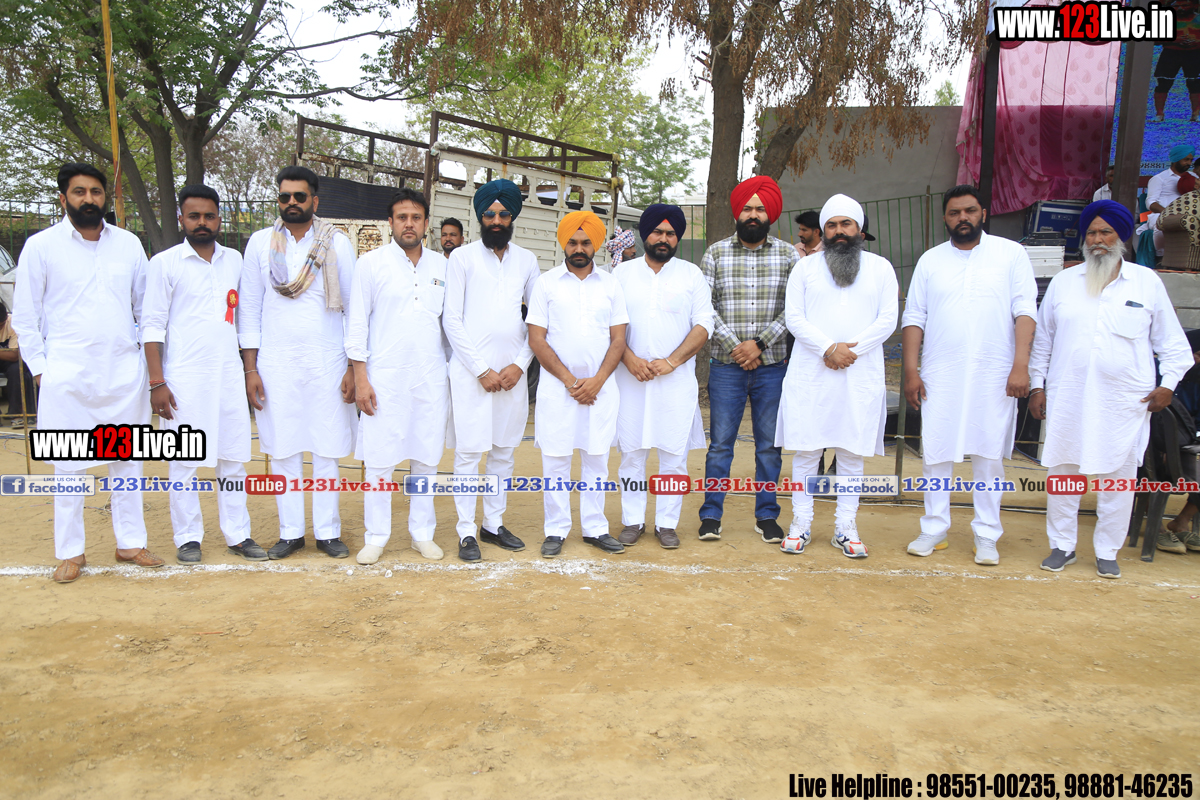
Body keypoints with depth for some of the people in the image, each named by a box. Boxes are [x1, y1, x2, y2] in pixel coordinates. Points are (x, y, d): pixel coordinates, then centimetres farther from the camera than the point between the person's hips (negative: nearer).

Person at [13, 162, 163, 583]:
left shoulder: (129, 244, 9)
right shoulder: (41, 246, 2)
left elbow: (145, 308, 13)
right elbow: (25, 315, 3)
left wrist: (150, 364, 8)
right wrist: (40, 369, -3)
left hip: (125, 371, 2)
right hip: (67, 374, -2)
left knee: (127, 459, 8)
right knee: (68, 465, 3)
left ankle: (130, 542, 19)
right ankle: (70, 552, 15)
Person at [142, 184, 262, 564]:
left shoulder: (235, 260, 11)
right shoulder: (165, 263, 0)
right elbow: (152, 325, -3)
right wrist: (157, 383, -9)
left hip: (229, 375, 3)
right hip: (184, 378, -3)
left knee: (233, 456, 6)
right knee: (184, 461, 3)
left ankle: (238, 534, 15)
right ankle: (188, 537, 16)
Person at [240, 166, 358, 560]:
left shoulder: (338, 243, 4)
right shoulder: (260, 243, 7)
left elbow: (353, 306, 3)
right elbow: (249, 308, 7)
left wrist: (354, 367, -3)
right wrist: (251, 368, 1)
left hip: (328, 362, -1)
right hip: (276, 363, 1)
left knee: (327, 448, 3)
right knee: (282, 449, 5)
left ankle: (328, 531, 14)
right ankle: (290, 531, 16)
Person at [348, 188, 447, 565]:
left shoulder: (441, 266, 10)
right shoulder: (371, 263, 2)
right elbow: (357, 323, 0)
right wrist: (360, 378, -6)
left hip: (432, 378, 3)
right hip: (385, 377, -3)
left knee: (427, 457, 7)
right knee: (379, 459, -1)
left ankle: (423, 532, 19)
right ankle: (376, 536, 13)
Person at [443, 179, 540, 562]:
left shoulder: (526, 260, 11)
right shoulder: (462, 257, 1)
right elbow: (451, 319, -4)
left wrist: (520, 364, -3)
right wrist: (481, 370, -9)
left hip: (513, 371, 4)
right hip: (471, 370, -3)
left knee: (504, 450, 10)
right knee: (469, 452, -2)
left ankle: (494, 524, 21)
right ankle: (467, 531, 7)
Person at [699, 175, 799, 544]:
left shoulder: (788, 254, 6)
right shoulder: (716, 253, 5)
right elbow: (705, 306, -2)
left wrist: (760, 343, -12)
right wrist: (734, 346, -11)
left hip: (772, 365, 1)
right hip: (725, 365, -1)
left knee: (769, 444, 8)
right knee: (720, 442, 2)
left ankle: (766, 516, 19)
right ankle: (711, 514, 12)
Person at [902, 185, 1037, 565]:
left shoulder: (1011, 253, 5)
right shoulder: (931, 260, 10)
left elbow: (1025, 311, 0)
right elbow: (914, 317, 8)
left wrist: (1020, 365, -10)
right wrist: (910, 371, 0)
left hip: (993, 376, -1)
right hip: (940, 375, 2)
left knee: (989, 454, 2)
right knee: (936, 451, 3)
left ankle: (986, 535, 13)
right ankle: (935, 528, 16)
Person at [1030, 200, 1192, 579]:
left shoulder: (1147, 282, 6)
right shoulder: (1063, 282, 8)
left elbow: (1172, 341, 11)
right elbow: (1042, 339, 11)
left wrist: (1168, 384, 1)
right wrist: (1037, 385, 7)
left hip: (1125, 401, -1)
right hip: (1067, 399, 1)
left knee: (1118, 477, 4)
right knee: (1061, 472, 5)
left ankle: (1107, 552, 19)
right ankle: (1062, 545, 20)